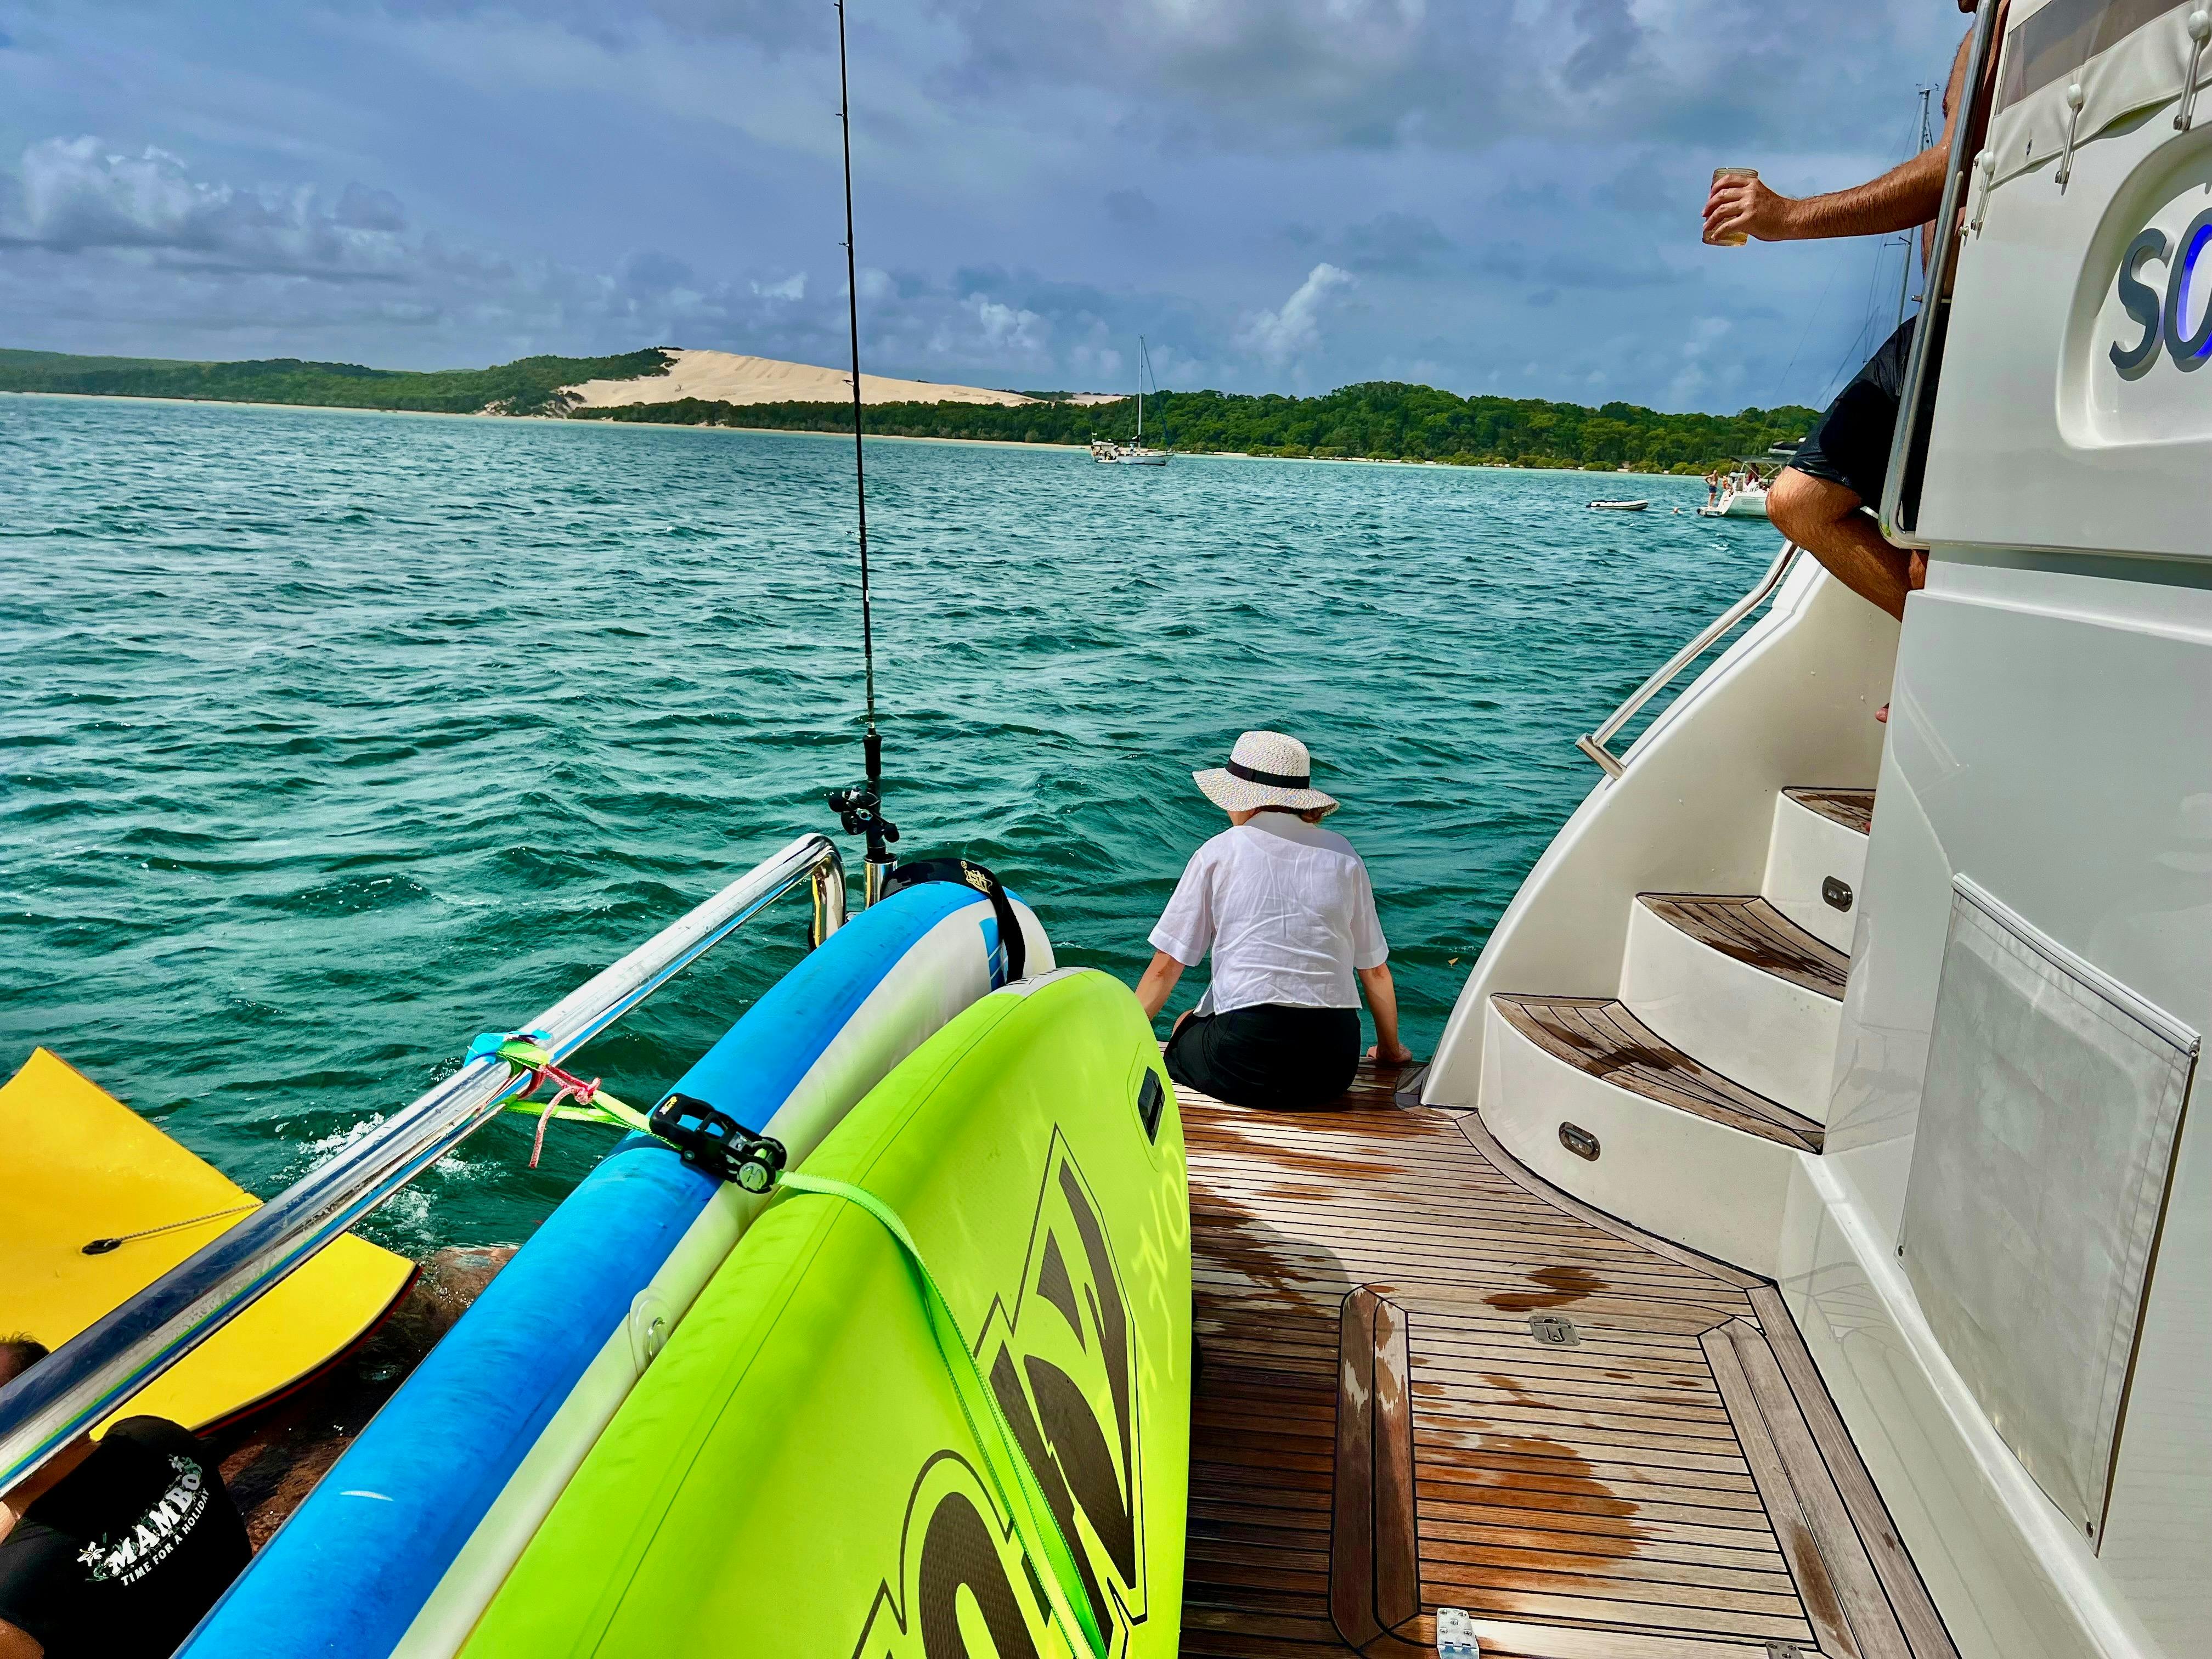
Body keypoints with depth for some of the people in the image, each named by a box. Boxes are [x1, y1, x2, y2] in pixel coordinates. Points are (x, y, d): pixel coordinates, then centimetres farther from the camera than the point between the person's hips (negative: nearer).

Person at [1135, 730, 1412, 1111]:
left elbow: (1165, 967, 3)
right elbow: (1376, 969, 15)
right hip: (1335, 1068, 4)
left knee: (1186, 1031, 27)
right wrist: (1390, 1050, 31)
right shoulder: (1341, 853, 9)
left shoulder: (1219, 852, 2)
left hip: (1245, 1064, -4)